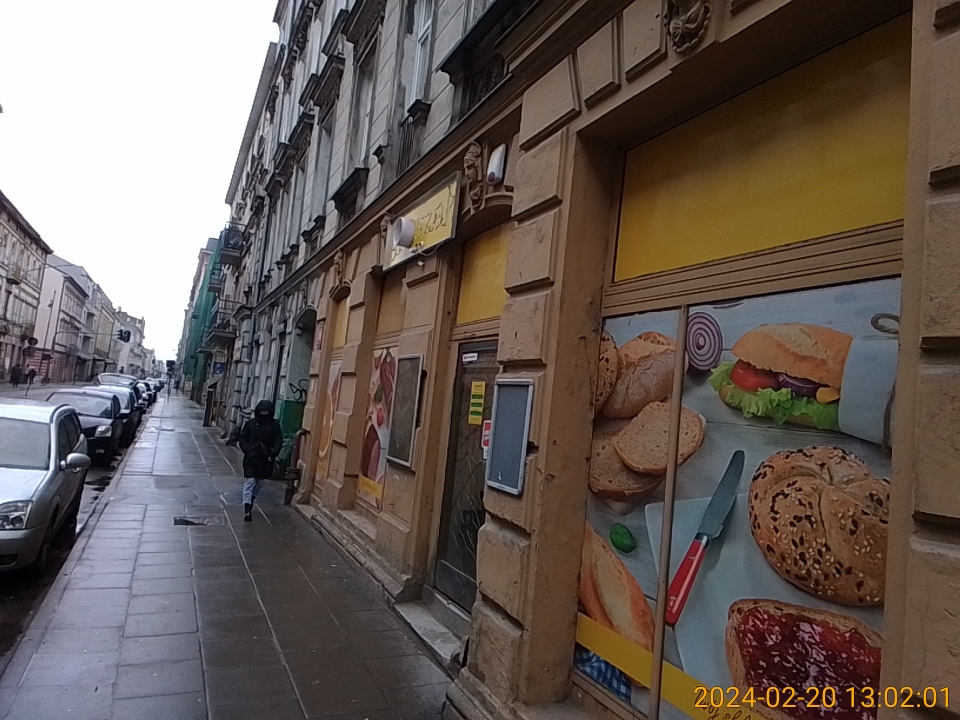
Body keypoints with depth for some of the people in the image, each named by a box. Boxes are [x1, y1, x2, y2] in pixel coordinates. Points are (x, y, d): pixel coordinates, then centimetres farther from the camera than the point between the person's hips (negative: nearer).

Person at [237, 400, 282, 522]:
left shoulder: (274, 425, -2)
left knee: (259, 483, 15)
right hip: (250, 459, -1)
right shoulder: (250, 423, -1)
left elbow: (278, 441, -5)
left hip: (265, 460, 2)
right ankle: (247, 510, -9)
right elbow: (242, 439, 4)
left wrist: (273, 453, -17)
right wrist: (247, 450, -10)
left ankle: (250, 503, 37)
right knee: (249, 482, -6)